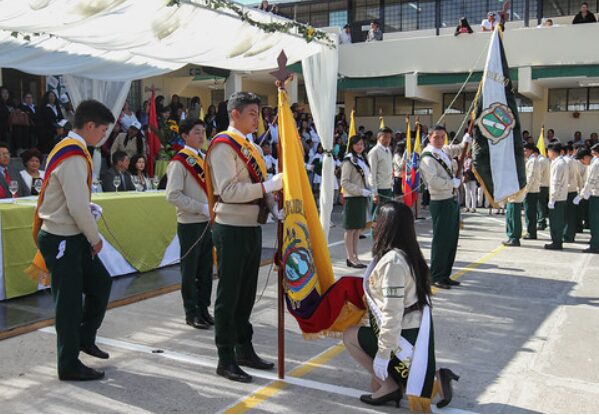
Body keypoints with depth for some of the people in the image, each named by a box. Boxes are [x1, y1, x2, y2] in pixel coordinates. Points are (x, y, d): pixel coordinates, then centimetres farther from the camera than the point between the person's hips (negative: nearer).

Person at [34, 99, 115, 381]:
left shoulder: (69, 150, 10)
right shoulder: (74, 158, -22)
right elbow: (78, 207, -23)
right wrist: (95, 238, -10)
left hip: (71, 237, 10)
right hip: (62, 240, -10)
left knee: (100, 283, 17)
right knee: (69, 302, 2)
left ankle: (84, 338, 33)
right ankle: (69, 366, 16)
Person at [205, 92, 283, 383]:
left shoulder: (252, 148, 15)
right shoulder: (223, 146, -12)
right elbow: (228, 191, -23)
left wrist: (275, 207, 0)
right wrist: (270, 185, -24)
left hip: (252, 228, 9)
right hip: (232, 230, -9)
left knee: (246, 293, 17)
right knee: (229, 296, 1)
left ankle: (244, 350, 31)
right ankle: (226, 359, 11)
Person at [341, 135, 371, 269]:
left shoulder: (362, 159, 16)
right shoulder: (349, 161, -10)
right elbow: (344, 183, -15)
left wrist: (368, 191, 5)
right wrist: (362, 191, -19)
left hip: (362, 198, 8)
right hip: (352, 198, -8)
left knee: (358, 228, 11)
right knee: (350, 229, -2)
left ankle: (354, 256, 17)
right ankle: (350, 258, 3)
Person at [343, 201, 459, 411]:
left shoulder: (392, 261, -25)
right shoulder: (407, 253, 4)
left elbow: (392, 313, -27)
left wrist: (383, 353, -21)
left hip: (404, 335, -9)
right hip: (417, 330, 9)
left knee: (350, 336, 8)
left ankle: (388, 386, 6)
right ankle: (435, 378, 9)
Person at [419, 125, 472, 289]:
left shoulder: (445, 151, 12)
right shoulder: (428, 157, -14)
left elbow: (459, 149, 33)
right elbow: (433, 181, -25)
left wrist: (466, 141, 13)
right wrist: (455, 183, -13)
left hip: (452, 200, 9)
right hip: (440, 202, -9)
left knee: (452, 239, 12)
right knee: (441, 240, -4)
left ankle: (445, 275, 22)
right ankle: (436, 277, 7)